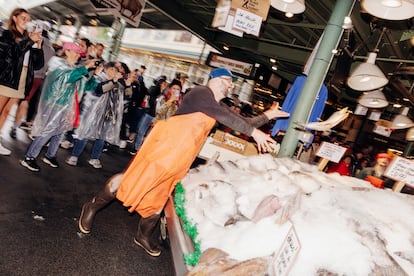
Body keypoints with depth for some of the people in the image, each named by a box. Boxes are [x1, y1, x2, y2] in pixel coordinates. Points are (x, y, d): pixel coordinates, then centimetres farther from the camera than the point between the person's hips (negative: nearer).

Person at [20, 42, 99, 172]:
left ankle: (50, 156, 29)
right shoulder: (57, 63, -6)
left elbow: (87, 85, 10)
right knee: (47, 131, -7)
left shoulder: (75, 69, 12)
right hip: (55, 104, -7)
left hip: (67, 106, 7)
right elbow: (68, 76, -25)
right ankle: (29, 157, 4)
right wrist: (86, 67, -23)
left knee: (60, 131, 13)